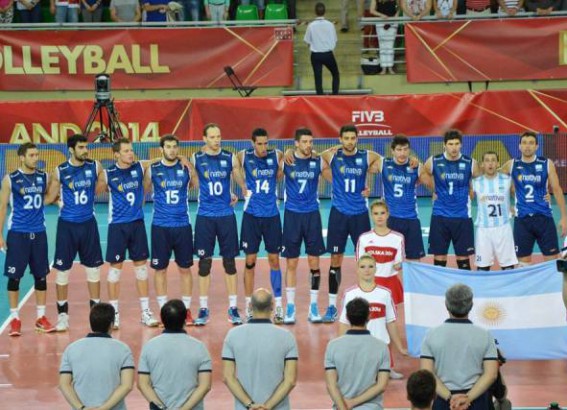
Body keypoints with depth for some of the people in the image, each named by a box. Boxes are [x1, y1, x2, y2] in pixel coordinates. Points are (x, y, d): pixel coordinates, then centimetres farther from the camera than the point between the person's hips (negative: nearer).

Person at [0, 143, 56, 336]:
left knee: (41, 276, 6)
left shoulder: (44, 177, 4)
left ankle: (41, 317, 15)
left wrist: (54, 198, -2)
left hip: (39, 233, 4)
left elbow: (47, 197, 21)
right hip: (17, 233, -4)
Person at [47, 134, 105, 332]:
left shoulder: (95, 167, -2)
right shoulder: (60, 171, -8)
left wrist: (105, 184, -3)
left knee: (93, 268, 9)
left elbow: (98, 188, 13)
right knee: (62, 269, 2)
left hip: (88, 223, 2)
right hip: (67, 225, -2)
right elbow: (50, 196, -2)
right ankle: (62, 314, 11)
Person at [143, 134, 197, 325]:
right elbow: (143, 191, 8)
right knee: (160, 269, 4)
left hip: (183, 225, 1)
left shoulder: (186, 168, 2)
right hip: (160, 226, -1)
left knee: (185, 268, 5)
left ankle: (186, 310, 14)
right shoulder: (153, 169, 1)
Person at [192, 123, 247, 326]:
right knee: (204, 262, 2)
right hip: (205, 216, -1)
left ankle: (233, 308, 11)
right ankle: (203, 309, 9)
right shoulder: (196, 159, -1)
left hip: (226, 215, 1)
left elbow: (241, 181, 10)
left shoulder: (230, 158, 1)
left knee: (229, 261, 4)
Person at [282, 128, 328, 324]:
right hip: (292, 214, -1)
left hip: (312, 214, 1)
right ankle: (290, 307, 8)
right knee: (291, 263, 2)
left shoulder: (318, 162, 1)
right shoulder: (285, 161, -4)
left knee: (314, 261, 3)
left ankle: (313, 307, 11)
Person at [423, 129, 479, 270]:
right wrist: (435, 192, 10)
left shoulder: (470, 163, -4)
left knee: (463, 256, 4)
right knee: (439, 256, 4)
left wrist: (468, 195, 4)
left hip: (462, 217, 0)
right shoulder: (434, 162, -4)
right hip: (440, 216, 0)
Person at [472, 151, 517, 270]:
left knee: (508, 265, 1)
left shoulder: (507, 180, 0)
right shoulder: (476, 183, 1)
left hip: (503, 228, 0)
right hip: (483, 229, 0)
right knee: (482, 266, 4)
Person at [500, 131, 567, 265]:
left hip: (544, 217, -1)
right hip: (522, 219, 1)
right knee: (523, 260, 4)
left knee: (552, 259, -1)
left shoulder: (547, 164, -1)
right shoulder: (511, 165, 1)